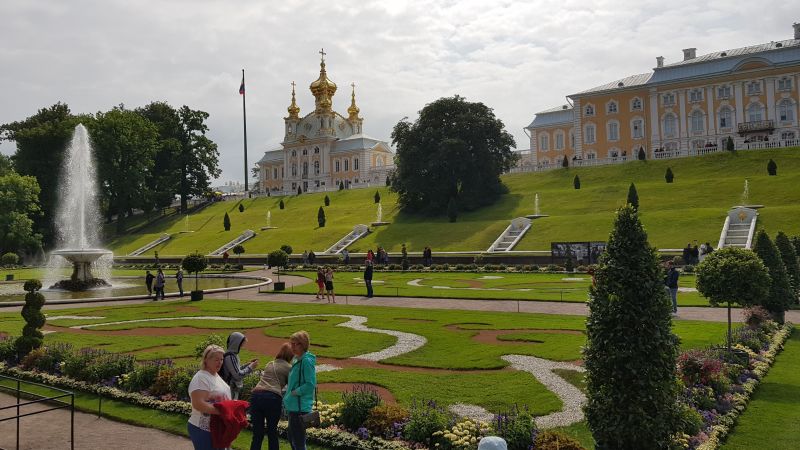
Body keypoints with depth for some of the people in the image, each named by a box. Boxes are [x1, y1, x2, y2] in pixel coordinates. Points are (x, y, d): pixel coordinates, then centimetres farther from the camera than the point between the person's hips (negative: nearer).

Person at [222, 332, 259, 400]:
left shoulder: (233, 355, 9)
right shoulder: (230, 357, -20)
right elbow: (238, 375, -21)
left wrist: (248, 364, 8)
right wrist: (250, 367, -12)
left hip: (234, 389, 9)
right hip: (231, 389, -9)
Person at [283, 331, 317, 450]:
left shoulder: (306, 361, -17)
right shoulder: (296, 359, 12)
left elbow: (311, 384, -21)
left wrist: (295, 392, -18)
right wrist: (288, 396, 12)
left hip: (300, 406, -10)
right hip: (293, 406, 10)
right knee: (291, 436, 21)